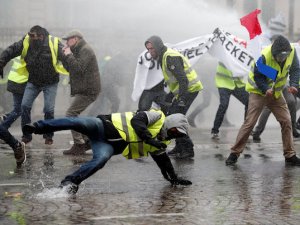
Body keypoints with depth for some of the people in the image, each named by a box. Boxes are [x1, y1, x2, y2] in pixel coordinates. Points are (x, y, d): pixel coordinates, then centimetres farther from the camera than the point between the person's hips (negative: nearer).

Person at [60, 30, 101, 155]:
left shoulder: (85, 50, -13)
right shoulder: (78, 50, 20)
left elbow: (78, 68, -26)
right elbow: (69, 68, 20)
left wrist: (69, 55, -16)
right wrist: (65, 56, 6)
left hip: (87, 91, -11)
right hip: (82, 90, 11)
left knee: (70, 114, -14)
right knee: (73, 115, 14)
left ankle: (79, 145, -13)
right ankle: (87, 141, 17)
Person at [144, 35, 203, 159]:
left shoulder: (170, 57, -17)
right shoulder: (164, 57, 16)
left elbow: (182, 79, -25)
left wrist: (181, 99, -28)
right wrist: (170, 96, 23)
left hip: (189, 89, -11)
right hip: (184, 90, 11)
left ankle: (188, 149, -11)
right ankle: (180, 147, 20)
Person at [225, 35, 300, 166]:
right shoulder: (265, 56, -29)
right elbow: (258, 76, -20)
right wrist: (266, 89, -35)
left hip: (276, 93, 5)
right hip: (258, 92, -5)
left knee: (286, 122, -1)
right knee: (249, 122, -10)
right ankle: (235, 153, -2)